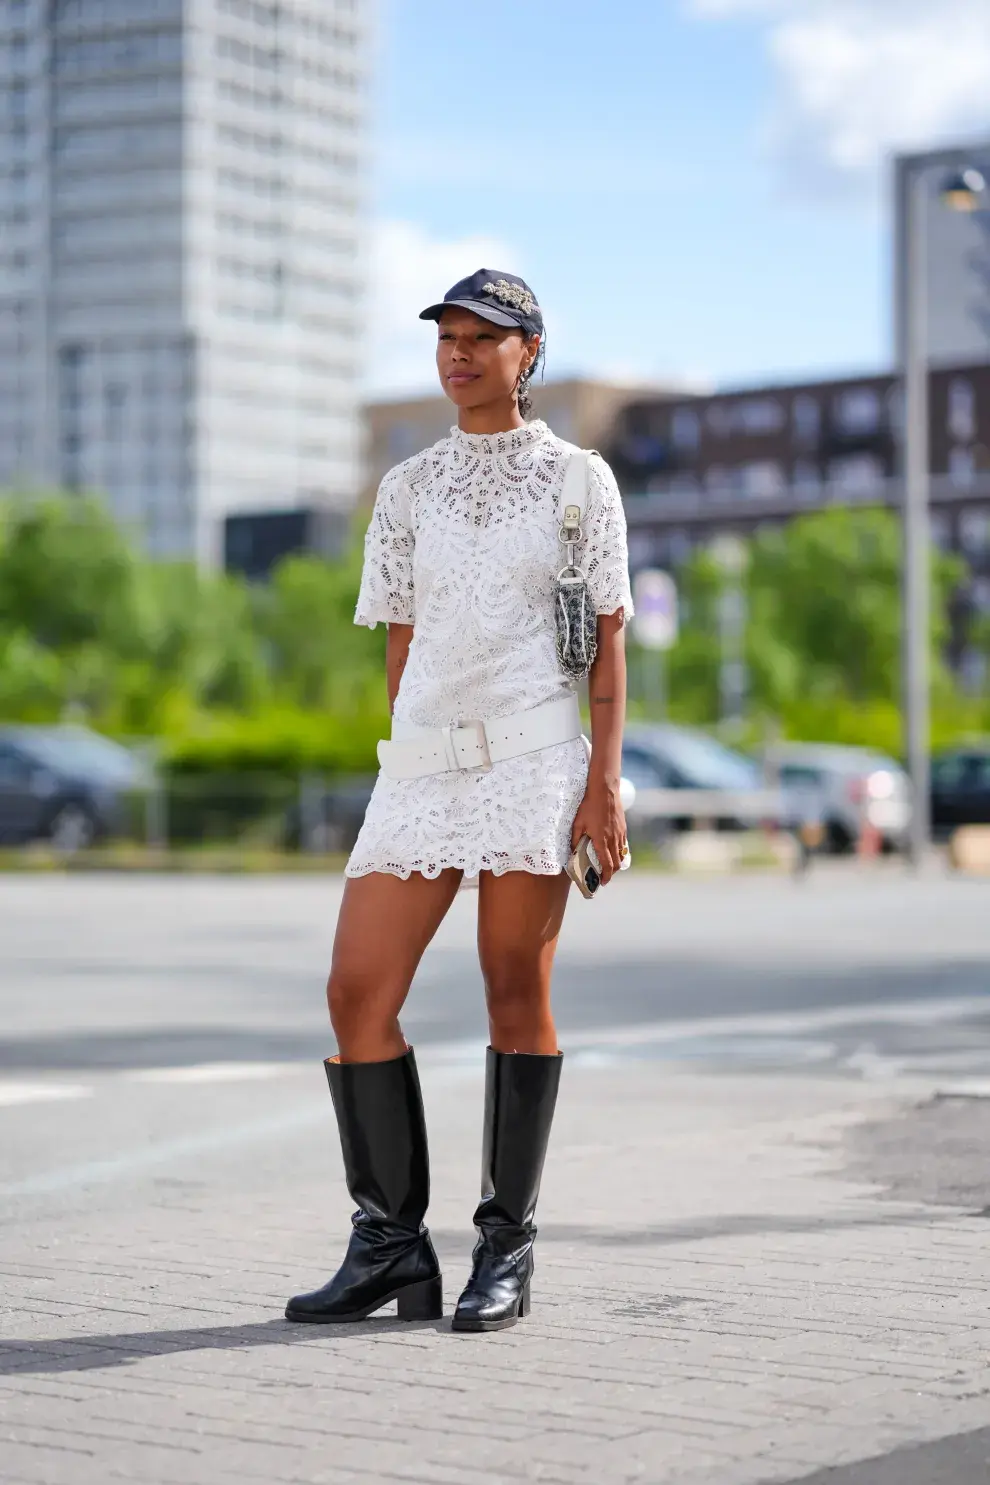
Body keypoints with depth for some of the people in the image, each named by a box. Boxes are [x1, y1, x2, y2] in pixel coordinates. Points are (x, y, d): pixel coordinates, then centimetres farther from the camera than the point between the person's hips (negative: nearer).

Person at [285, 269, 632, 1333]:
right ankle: (391, 1247, 5)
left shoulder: (579, 479, 6)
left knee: (517, 992, -3)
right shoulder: (407, 488, 15)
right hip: (424, 761, 4)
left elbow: (607, 637, 3)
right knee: (358, 992, -4)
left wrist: (604, 780, -7)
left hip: (535, 755, -4)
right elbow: (400, 645, 16)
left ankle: (506, 1252, 7)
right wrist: (407, 781, 13)